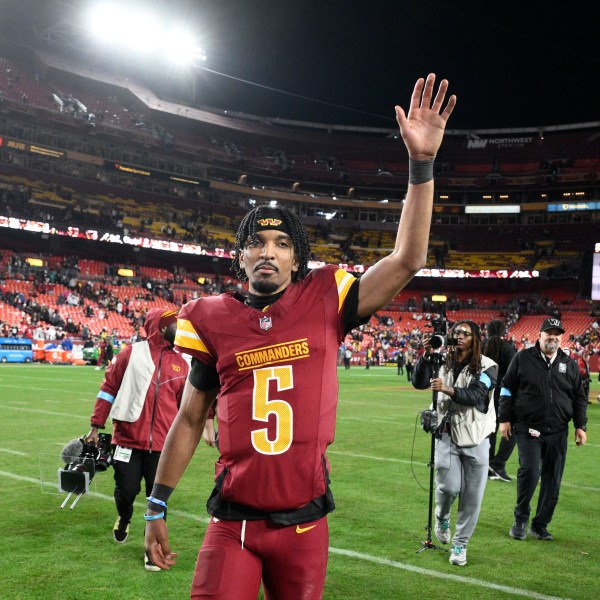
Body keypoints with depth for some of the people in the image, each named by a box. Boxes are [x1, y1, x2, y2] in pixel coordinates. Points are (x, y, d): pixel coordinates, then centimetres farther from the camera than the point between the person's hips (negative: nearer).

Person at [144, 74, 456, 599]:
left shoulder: (323, 304, -3)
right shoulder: (215, 320, -1)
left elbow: (407, 261, -8)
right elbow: (190, 420, 8)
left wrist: (421, 163, -13)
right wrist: (157, 507, 10)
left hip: (304, 525, 1)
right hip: (233, 524, 0)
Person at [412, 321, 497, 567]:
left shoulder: (487, 366, -4)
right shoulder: (444, 362, 7)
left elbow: (476, 396, -18)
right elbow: (419, 382, -4)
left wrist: (448, 389, -33)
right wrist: (426, 354, -16)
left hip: (475, 438, -1)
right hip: (447, 435, 1)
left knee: (472, 495, 4)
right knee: (449, 486, -5)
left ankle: (460, 544, 21)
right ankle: (442, 519, 30)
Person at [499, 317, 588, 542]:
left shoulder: (569, 364, 10)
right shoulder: (523, 358, 1)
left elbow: (579, 397, 15)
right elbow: (507, 389, 3)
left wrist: (580, 426, 8)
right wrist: (505, 419, -2)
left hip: (558, 432, 4)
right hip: (528, 429, -3)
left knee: (552, 481, 5)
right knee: (529, 471, -16)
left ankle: (540, 526, 19)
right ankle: (521, 519, 5)